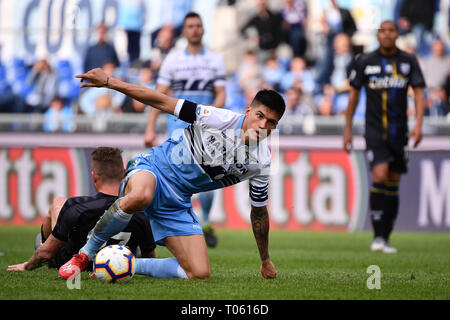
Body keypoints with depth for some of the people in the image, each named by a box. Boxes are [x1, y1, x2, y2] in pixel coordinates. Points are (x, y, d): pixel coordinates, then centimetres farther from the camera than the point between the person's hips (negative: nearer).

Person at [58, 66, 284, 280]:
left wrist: (265, 261, 23)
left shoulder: (262, 163, -1)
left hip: (177, 203, 5)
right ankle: (85, 254, -21)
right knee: (140, 196, -44)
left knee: (199, 274, -12)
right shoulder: (222, 119, -15)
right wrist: (109, 82, -16)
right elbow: (163, 102, -12)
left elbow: (259, 212, 15)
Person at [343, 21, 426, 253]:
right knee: (380, 176, -20)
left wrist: (418, 124, -15)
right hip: (375, 130, -3)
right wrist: (347, 129, 6)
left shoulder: (409, 61, 4)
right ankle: (378, 236, -17)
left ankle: (385, 239, 13)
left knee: (393, 184, 5)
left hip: (399, 130, 3)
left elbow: (419, 94, 0)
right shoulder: (365, 62, 0)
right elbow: (353, 95, 7)